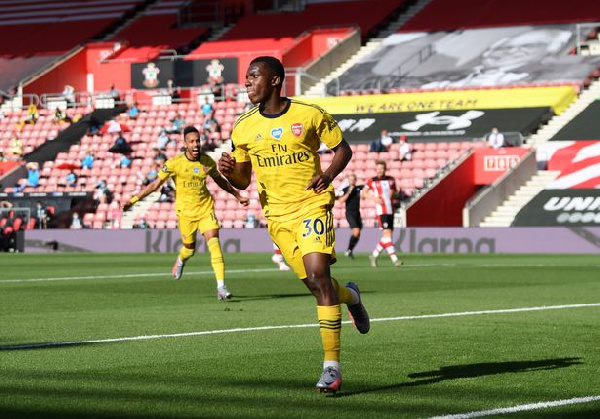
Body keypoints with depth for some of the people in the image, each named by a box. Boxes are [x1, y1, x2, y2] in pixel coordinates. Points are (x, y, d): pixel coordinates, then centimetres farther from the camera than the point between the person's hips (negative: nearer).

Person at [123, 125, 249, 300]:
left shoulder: (208, 161, -2)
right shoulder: (175, 163, -11)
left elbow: (220, 181, 18)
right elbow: (156, 184, -4)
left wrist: (238, 196, 25)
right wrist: (134, 199, -9)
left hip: (206, 208, 1)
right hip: (185, 210, -1)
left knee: (214, 243, -15)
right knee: (189, 247, 9)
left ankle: (221, 287, -16)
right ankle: (180, 261, 49)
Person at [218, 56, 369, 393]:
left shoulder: (310, 115, -6)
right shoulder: (244, 129, 4)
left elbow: (343, 149, 5)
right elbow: (243, 181, 10)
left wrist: (329, 175, -15)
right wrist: (228, 172, -13)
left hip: (312, 204, -4)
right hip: (276, 214, 4)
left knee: (318, 274, -20)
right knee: (315, 283, 4)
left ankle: (332, 366, -17)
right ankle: (350, 296, 43)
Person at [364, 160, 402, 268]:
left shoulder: (391, 180, 13)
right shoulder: (372, 181, 2)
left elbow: (396, 195, 21)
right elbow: (365, 192, 10)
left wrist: (393, 194, -3)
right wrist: (374, 198, -7)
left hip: (391, 210, 5)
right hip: (381, 210, -5)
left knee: (388, 235, 7)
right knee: (387, 234, -15)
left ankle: (374, 256, 23)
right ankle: (394, 259, -19)